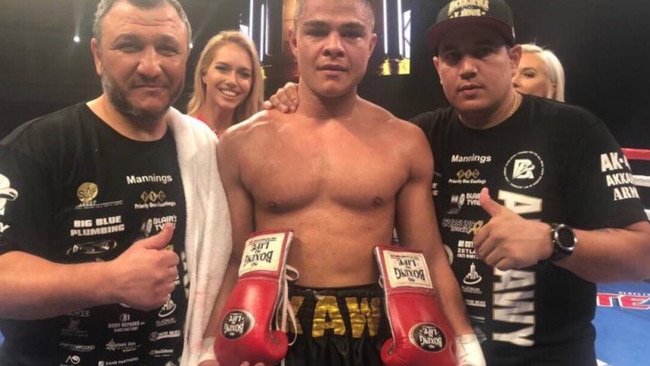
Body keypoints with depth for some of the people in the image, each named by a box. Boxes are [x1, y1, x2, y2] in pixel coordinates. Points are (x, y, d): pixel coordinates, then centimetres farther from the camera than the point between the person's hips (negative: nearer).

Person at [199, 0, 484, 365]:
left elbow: (429, 259, 2)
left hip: (372, 336, 1)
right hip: (276, 336, 0)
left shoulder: (404, 142, -2)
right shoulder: (243, 143, -4)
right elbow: (233, 261, -1)